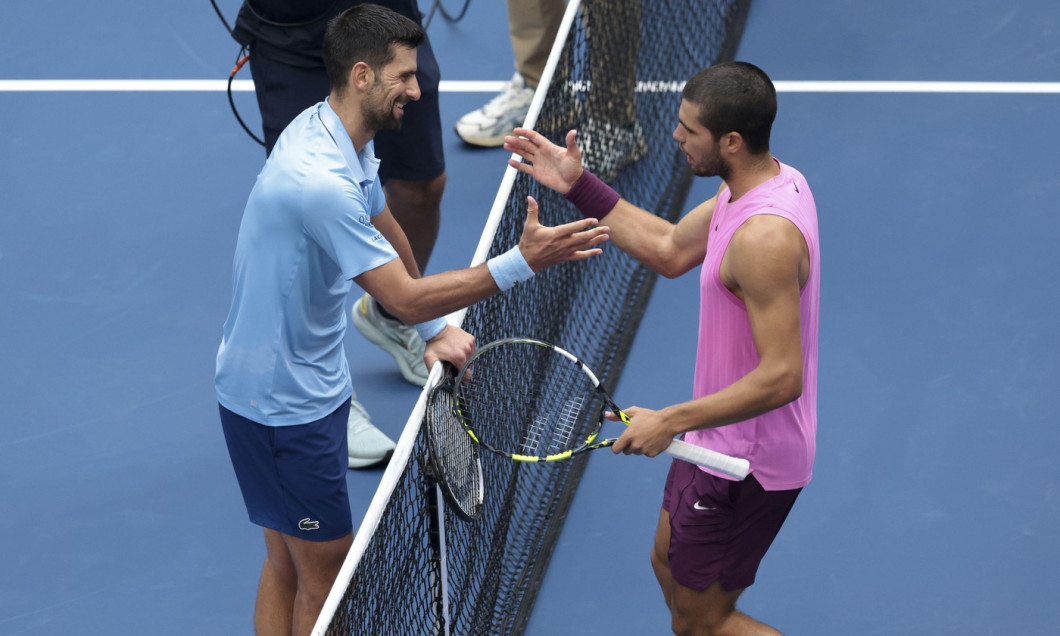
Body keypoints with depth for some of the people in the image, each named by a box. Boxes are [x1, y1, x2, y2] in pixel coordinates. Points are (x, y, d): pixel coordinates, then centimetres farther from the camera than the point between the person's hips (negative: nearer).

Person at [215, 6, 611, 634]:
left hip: (305, 385, 10)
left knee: (287, 564, 19)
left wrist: (435, 330, 11)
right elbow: (406, 299, -28)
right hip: (283, 406, -10)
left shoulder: (345, 135, 1)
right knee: (328, 575, 1)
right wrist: (522, 262, -30)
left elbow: (387, 231, 16)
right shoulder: (321, 180, -32)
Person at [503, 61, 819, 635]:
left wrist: (670, 422, -27)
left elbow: (782, 378, -33)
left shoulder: (764, 237, -32)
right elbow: (670, 251, 12)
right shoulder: (765, 180, -1)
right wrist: (578, 185, 7)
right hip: (723, 442, 10)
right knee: (670, 566, 27)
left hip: (747, 463, -10)